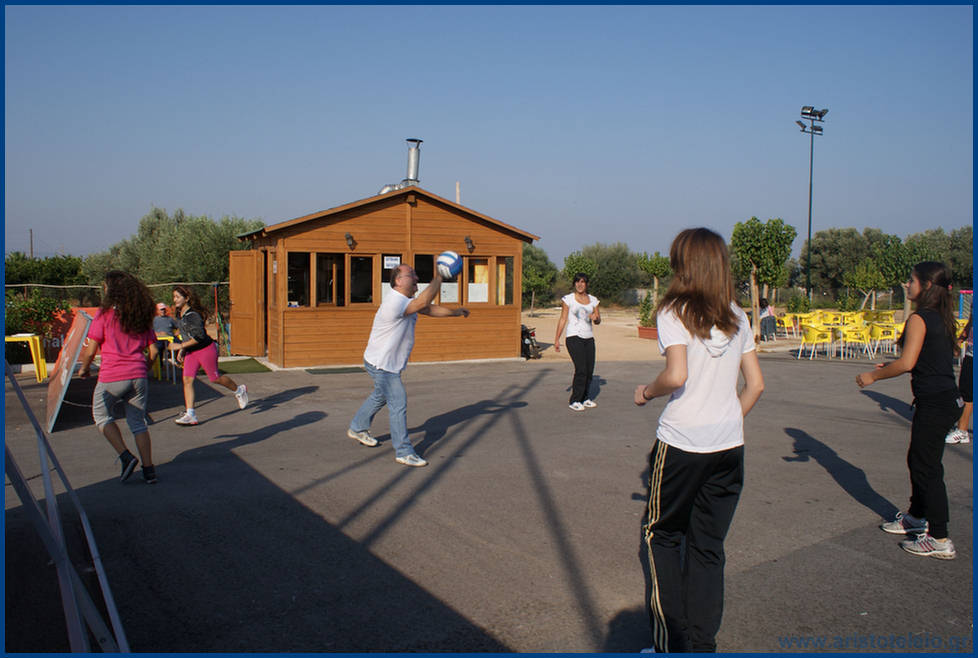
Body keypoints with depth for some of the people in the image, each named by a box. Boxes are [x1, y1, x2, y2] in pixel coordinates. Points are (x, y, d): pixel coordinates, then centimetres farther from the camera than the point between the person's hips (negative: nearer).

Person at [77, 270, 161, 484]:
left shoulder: (104, 315, -6)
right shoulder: (142, 316, 8)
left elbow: (90, 351, -6)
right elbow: (153, 350, 8)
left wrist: (84, 369, 13)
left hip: (112, 376, -4)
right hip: (138, 375, 4)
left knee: (101, 415, 18)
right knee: (138, 422, 12)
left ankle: (126, 457, 5)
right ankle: (148, 469, 7)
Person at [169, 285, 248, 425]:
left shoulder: (192, 315, -22)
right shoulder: (181, 315, 7)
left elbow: (199, 336, -27)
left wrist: (181, 346, -24)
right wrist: (182, 350, 16)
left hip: (206, 349, -8)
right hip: (191, 351, 8)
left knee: (214, 378, 6)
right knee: (187, 379, -4)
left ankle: (239, 390, 33)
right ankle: (190, 415, -5)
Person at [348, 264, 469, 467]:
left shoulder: (407, 301, 7)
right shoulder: (394, 302, -27)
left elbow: (430, 309, 14)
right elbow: (424, 302, -39)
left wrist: (455, 312, 8)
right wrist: (438, 277, -31)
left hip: (389, 364, 11)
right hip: (381, 364, -11)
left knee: (380, 396, 27)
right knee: (398, 404, -9)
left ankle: (357, 428, 47)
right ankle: (403, 452, -2)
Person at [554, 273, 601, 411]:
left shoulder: (593, 300, 11)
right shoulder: (568, 299, 0)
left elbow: (598, 320, 14)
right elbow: (563, 319, 1)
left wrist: (595, 318, -10)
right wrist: (557, 339, -3)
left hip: (589, 338, 5)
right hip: (574, 337, -5)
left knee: (589, 370, 3)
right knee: (581, 369, -14)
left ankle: (585, 398, 19)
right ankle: (574, 401, -5)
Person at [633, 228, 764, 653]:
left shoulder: (674, 312, -8)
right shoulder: (737, 317, 8)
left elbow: (677, 375, -21)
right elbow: (755, 384, 9)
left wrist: (647, 391, -2)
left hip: (681, 442, -5)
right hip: (729, 445, 5)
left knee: (663, 535, 13)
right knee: (708, 546, 13)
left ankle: (671, 643, 14)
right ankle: (702, 645, 19)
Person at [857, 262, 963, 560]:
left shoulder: (919, 319, -15)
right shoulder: (943, 318, 13)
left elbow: (906, 363, -22)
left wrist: (873, 375, -9)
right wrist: (890, 367, 19)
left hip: (934, 402, -9)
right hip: (948, 399, 9)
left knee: (927, 467, -2)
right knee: (917, 460, 22)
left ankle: (940, 540, 4)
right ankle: (916, 517, 38)